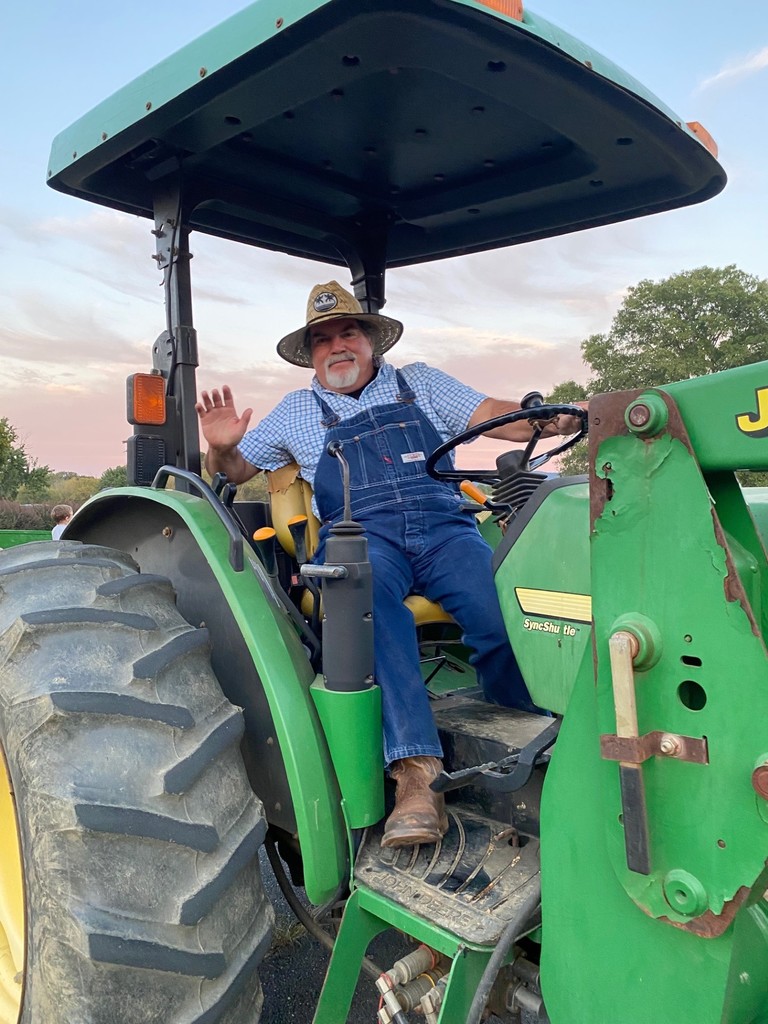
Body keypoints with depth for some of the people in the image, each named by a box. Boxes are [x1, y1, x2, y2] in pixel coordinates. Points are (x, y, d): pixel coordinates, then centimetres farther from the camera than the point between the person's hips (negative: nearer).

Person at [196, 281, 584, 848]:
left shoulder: (419, 382, 22)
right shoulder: (297, 412, 24)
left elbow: (496, 415, 12)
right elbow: (236, 470, 25)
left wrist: (557, 418, -9)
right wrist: (221, 447, 0)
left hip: (444, 529, 1)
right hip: (361, 538, 0)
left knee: (504, 615, -29)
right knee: (368, 583, -39)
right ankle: (418, 771, -42)